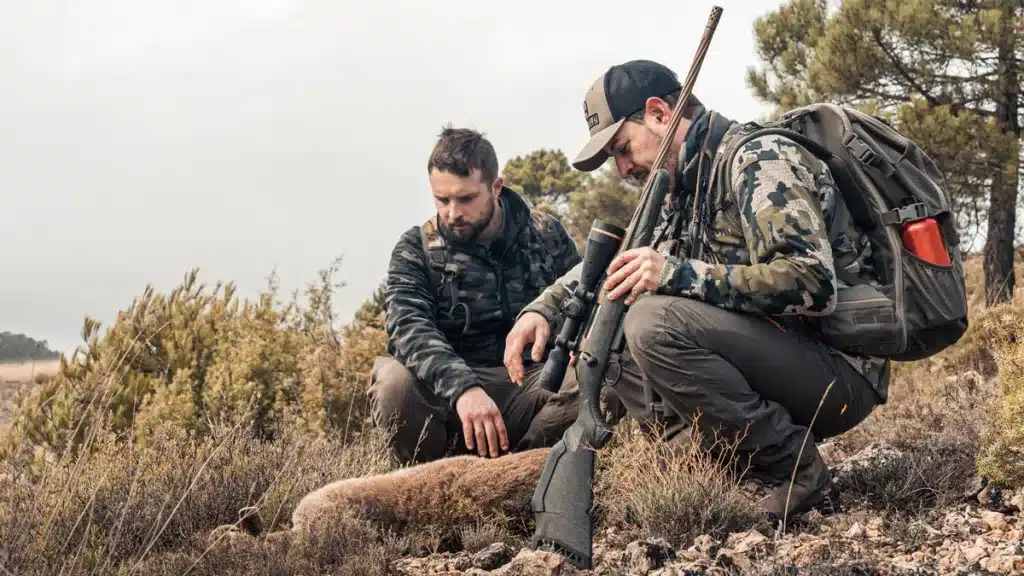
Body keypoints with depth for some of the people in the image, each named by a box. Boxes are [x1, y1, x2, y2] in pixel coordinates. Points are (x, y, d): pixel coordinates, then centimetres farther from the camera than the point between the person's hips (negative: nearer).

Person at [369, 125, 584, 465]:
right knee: (393, 380, -33)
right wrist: (462, 387, -34)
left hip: (531, 385, 1)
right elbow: (410, 327, -14)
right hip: (446, 395, -1)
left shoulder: (547, 235, 10)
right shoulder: (415, 249, 3)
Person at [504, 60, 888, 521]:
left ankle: (793, 477, -16)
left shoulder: (759, 161, -14)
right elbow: (610, 262, 25)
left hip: (840, 374, -9)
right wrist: (542, 309, 6)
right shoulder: (688, 187, 14)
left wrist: (676, 274, -28)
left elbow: (813, 284, -27)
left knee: (656, 322, -27)